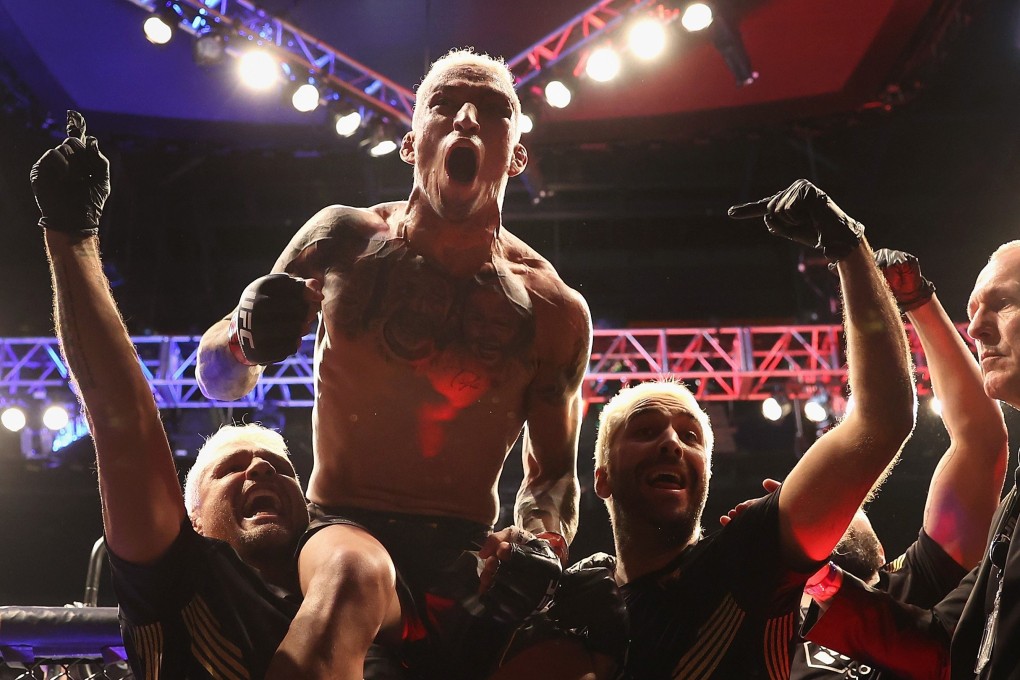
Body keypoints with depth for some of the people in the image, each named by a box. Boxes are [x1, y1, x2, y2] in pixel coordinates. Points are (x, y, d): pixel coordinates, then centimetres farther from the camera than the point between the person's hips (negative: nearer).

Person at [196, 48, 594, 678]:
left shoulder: (554, 310, 3)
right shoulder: (345, 241, 1)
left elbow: (554, 472, 16)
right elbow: (219, 379, 10)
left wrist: (540, 543, -6)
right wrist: (249, 335, -13)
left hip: (469, 556, 4)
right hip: (343, 530, -4)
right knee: (353, 574, -37)